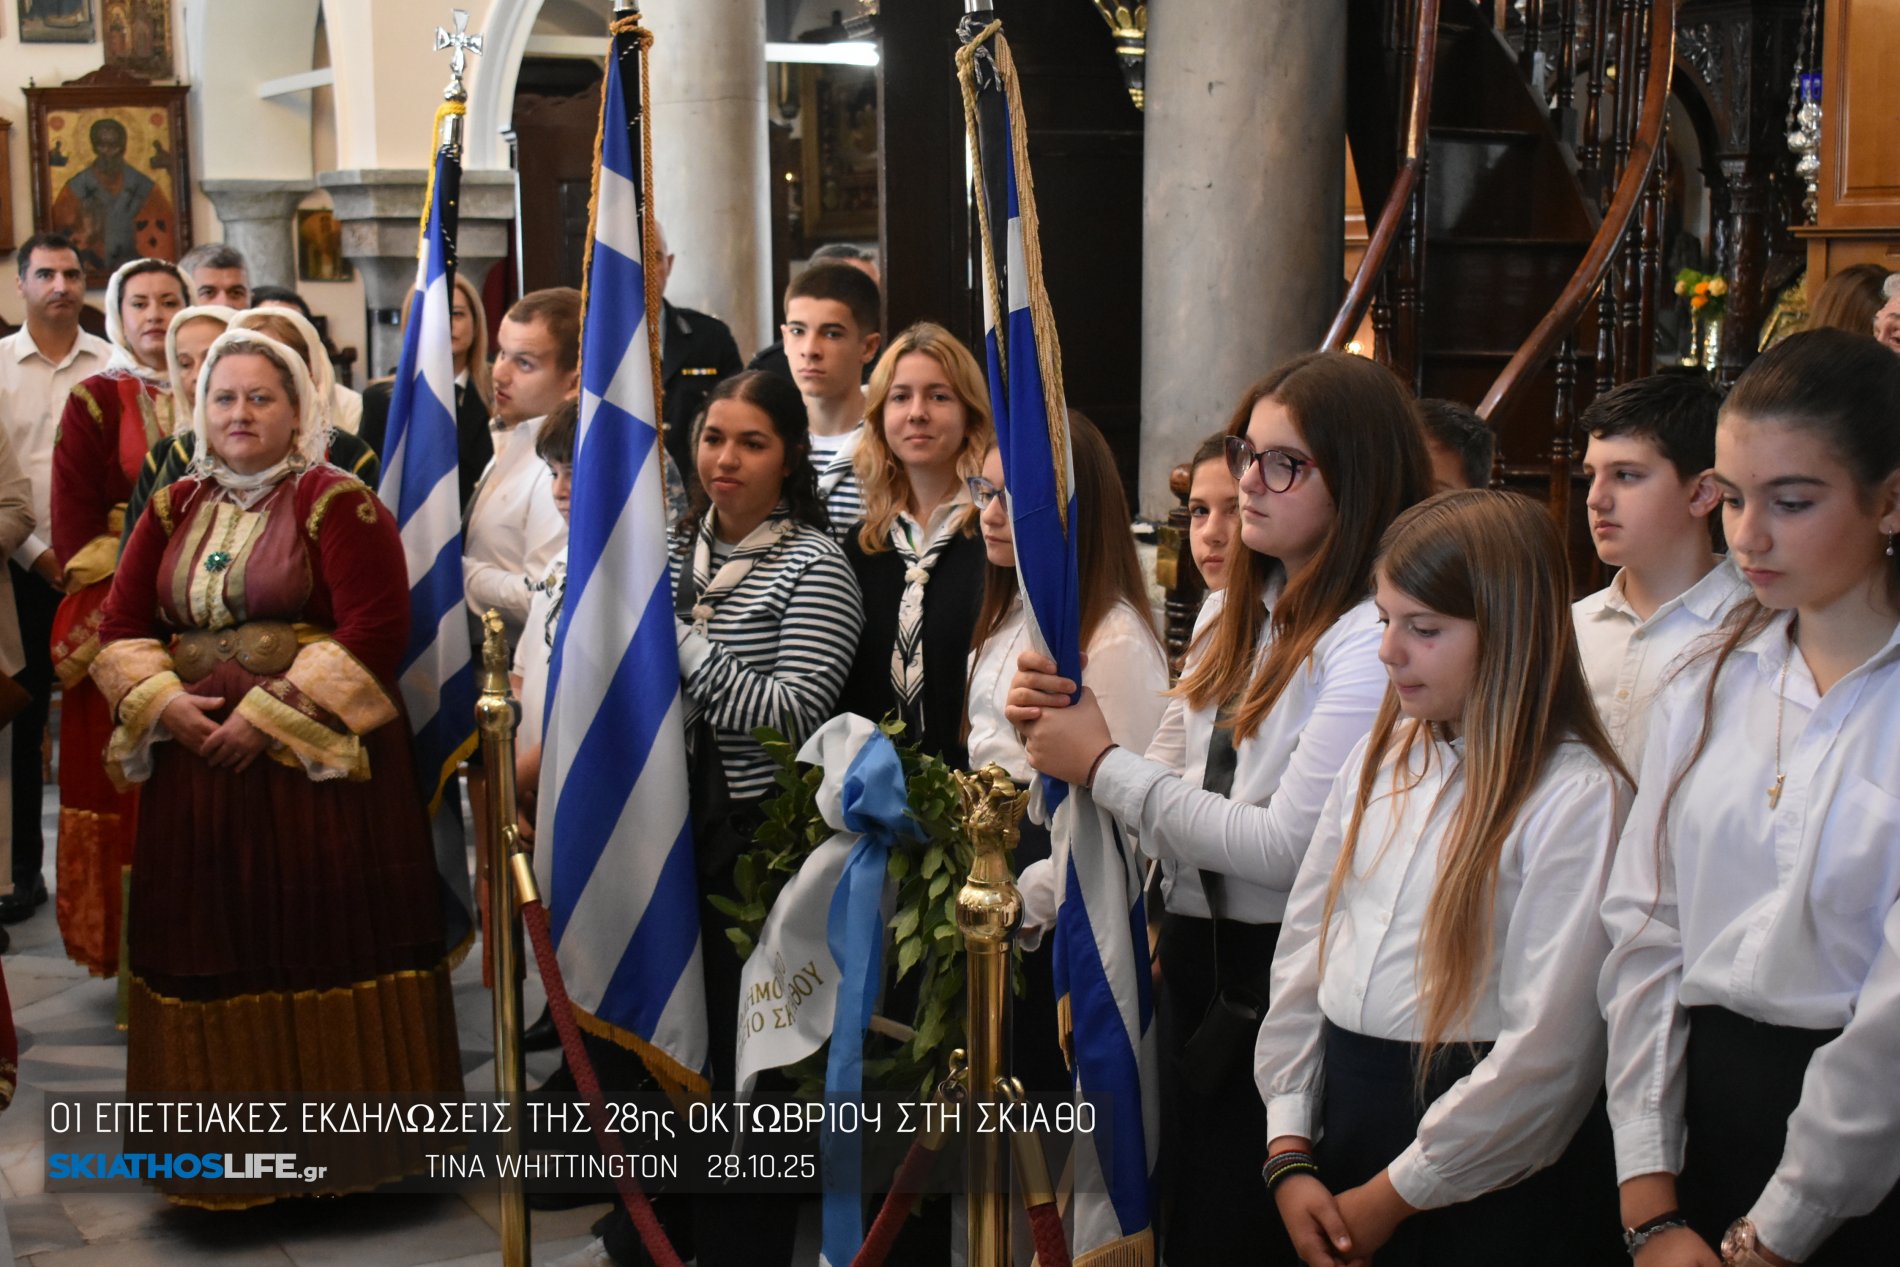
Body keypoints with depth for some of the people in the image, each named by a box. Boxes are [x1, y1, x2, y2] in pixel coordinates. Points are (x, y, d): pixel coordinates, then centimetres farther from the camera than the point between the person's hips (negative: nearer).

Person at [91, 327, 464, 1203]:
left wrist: (270, 713, -17)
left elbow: (373, 629, -12)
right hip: (197, 761, 5)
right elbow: (122, 628, 11)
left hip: (319, 761, -5)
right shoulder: (172, 511, 13)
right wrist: (164, 702, -9)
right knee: (209, 951, 6)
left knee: (325, 944, -2)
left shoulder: (338, 503, -3)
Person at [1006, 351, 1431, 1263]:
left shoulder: (1373, 636, -18)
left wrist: (1103, 766, -14)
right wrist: (1068, 720, -6)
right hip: (1195, 960, 8)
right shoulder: (1239, 616, 10)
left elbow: (1287, 846, -22)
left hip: (1284, 983, -8)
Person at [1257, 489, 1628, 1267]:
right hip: (1345, 1109, 6)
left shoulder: (1578, 796, -15)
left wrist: (1389, 1198, -12)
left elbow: (1547, 1050, -18)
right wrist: (1289, 1154, -1)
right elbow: (1303, 946, 7)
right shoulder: (1380, 757, 7)